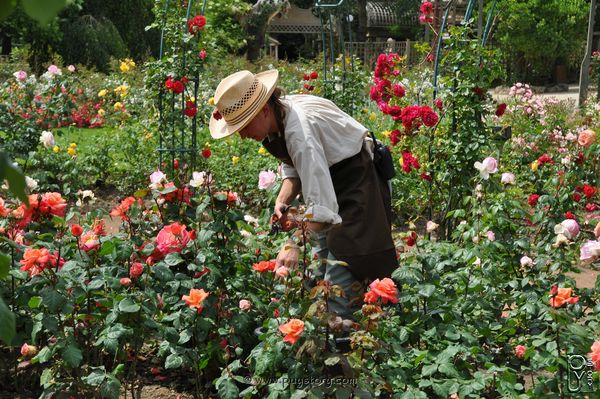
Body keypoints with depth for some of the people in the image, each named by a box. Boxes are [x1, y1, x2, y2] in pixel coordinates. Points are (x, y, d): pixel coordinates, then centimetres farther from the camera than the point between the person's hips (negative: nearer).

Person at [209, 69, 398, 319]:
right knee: (319, 273, 12)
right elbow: (293, 167, 9)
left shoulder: (299, 128, -32)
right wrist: (283, 201, -8)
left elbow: (320, 204, -37)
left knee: (342, 278, -14)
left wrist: (295, 245, -42)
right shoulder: (276, 120, -5)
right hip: (329, 177, 9)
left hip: (356, 184, -9)